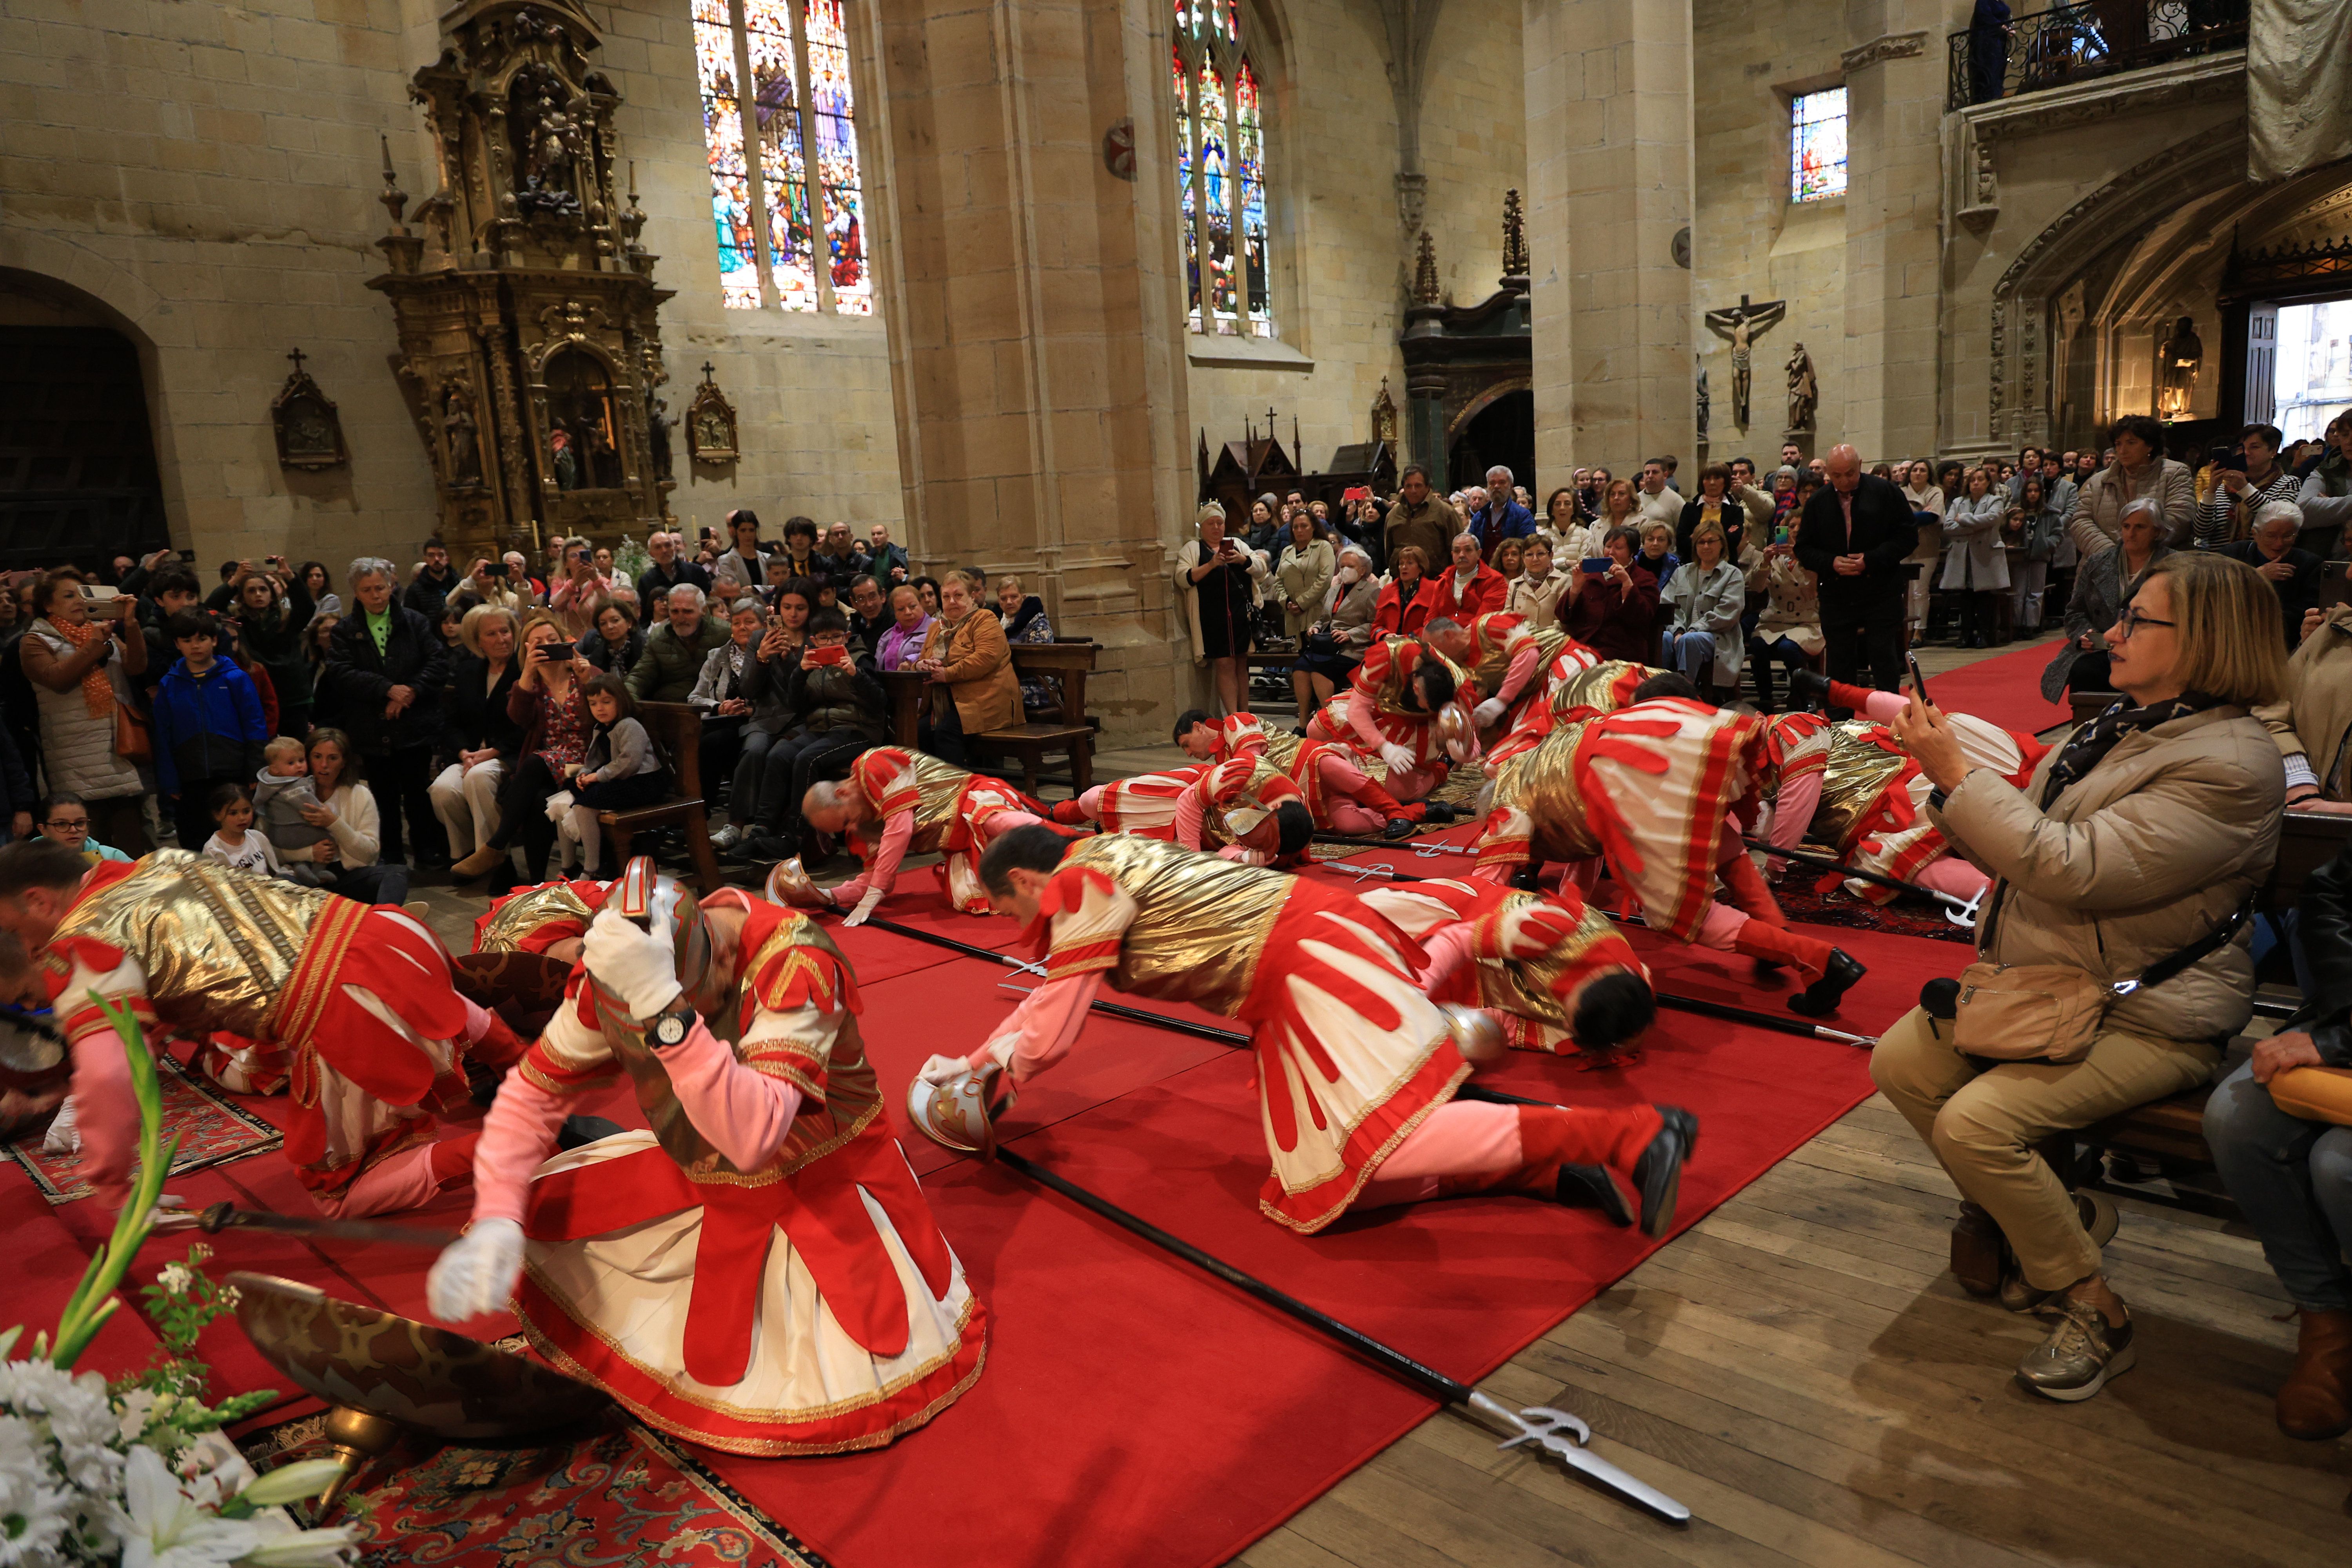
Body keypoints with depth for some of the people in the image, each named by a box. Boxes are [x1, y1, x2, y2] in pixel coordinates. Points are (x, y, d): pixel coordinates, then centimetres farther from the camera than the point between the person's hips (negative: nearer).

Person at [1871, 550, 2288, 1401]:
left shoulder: (2229, 765, -21)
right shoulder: (2122, 725, 8)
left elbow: (2074, 868, -29)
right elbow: (2026, 845, 14)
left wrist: (1958, 774, -25)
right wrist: (1949, 787, -4)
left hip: (2147, 1013, -9)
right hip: (2039, 973, 9)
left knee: (1977, 1123, -23)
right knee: (1899, 1062, -2)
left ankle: (2093, 1313, 0)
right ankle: (2016, 1215, 18)